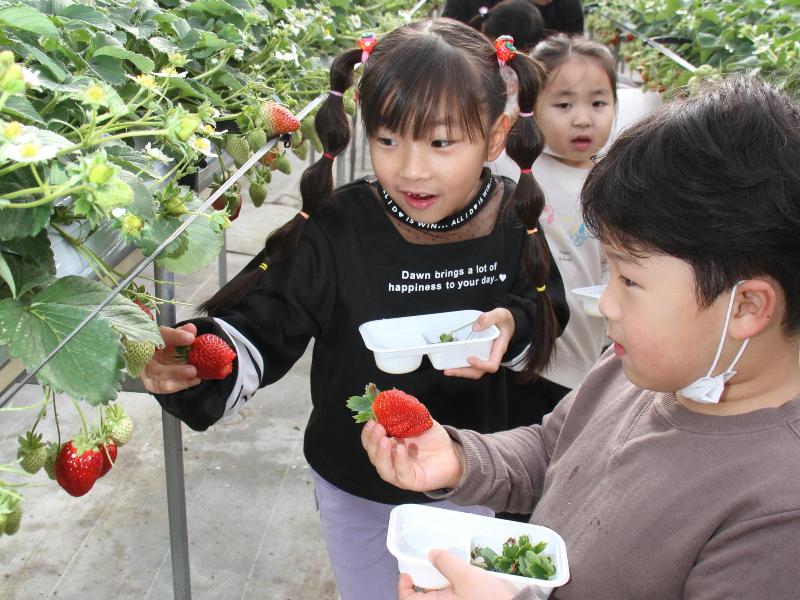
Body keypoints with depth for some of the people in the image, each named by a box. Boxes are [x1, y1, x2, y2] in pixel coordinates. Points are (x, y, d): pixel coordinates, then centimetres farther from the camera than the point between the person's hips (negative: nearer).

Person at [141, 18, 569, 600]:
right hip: (356, 486, -1)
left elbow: (547, 311, -1)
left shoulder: (511, 221, -16)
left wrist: (512, 326, -24)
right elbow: (261, 324, -23)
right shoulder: (336, 229, -24)